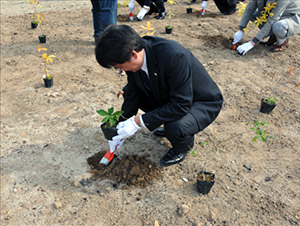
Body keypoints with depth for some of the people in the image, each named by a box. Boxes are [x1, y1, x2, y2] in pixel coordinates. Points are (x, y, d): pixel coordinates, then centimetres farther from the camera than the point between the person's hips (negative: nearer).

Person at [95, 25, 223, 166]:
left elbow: (181, 105, -35)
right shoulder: (134, 58, -15)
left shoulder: (174, 56, -38)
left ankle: (183, 146, 4)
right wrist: (120, 130, 0)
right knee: (128, 91, 2)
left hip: (204, 103, -7)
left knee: (176, 128, -36)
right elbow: (133, 93, -2)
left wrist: (138, 122, -33)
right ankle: (170, 127, 15)